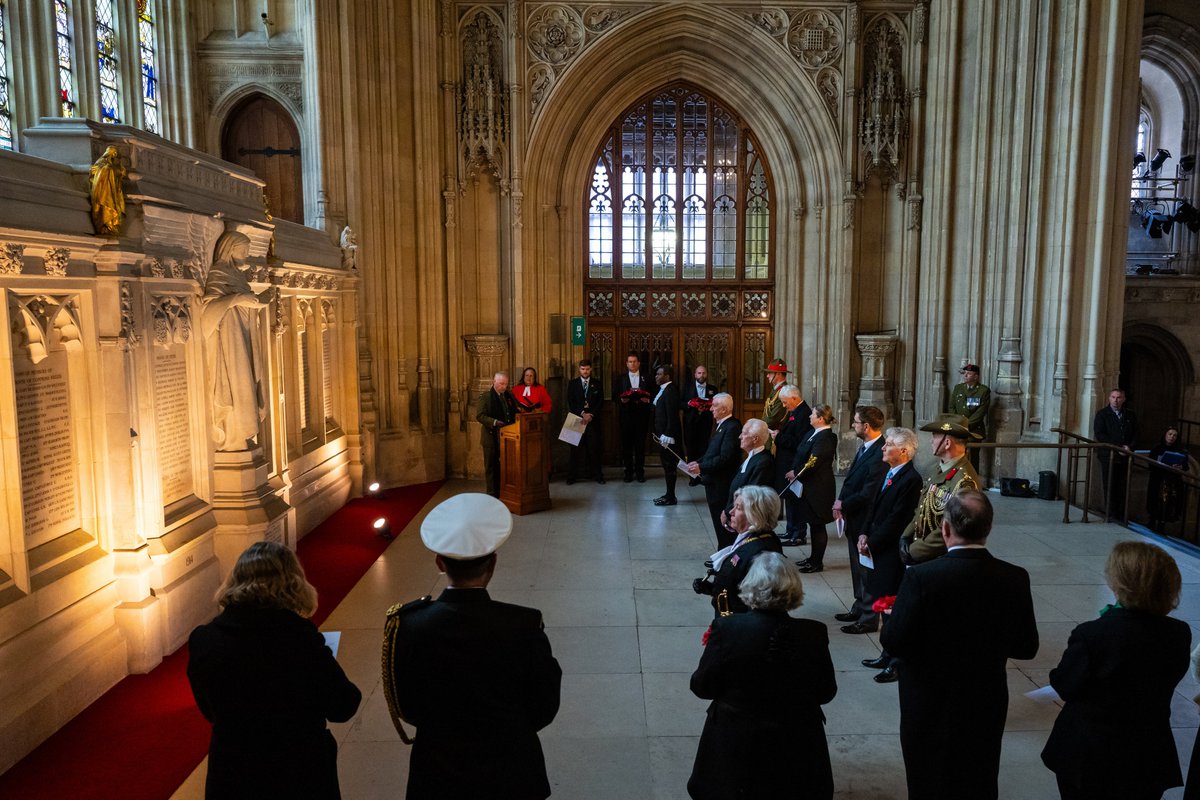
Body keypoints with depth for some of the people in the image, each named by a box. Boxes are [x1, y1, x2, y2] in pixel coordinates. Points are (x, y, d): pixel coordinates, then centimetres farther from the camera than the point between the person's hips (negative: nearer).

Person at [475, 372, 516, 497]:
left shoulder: (509, 395, 10)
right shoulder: (485, 396, -7)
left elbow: (515, 411, 20)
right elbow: (479, 416, -13)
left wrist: (516, 419, -1)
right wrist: (495, 422, -23)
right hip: (492, 437, -5)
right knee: (491, 467, 4)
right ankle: (492, 494, 10)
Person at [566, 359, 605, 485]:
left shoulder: (597, 383, 10)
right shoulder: (572, 384, 9)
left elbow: (600, 401, 3)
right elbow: (570, 403, 2)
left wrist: (591, 415, -9)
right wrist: (582, 414, -10)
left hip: (593, 420, 0)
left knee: (594, 449, -1)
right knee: (576, 449, 0)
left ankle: (598, 475, 5)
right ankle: (571, 476, 4)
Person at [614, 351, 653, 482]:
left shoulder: (646, 378, 8)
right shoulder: (620, 378, 8)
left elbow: (652, 395, 7)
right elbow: (614, 396, 4)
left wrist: (648, 399, -14)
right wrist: (621, 399, -16)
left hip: (641, 416, 0)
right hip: (626, 416, 0)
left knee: (640, 444, 3)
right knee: (626, 444, 2)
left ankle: (640, 472, 11)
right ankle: (628, 472, 11)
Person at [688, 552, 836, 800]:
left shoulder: (726, 629, -22)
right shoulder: (813, 634, -16)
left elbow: (701, 687, -11)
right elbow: (826, 693, -3)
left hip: (735, 745, -1)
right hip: (796, 749, 2)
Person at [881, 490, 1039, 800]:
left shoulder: (921, 577, -24)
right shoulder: (1014, 579, -12)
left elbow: (893, 641, -22)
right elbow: (1026, 647, -3)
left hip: (930, 708, -3)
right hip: (987, 706, 3)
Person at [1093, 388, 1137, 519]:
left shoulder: (1130, 415, 12)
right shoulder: (1102, 414, 3)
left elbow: (1135, 434, 12)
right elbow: (1099, 435, -5)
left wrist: (1129, 447, -6)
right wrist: (1118, 447, -11)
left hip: (1125, 457, 2)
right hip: (1108, 456, -2)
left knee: (1123, 487, 1)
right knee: (1110, 487, -1)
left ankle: (1121, 515, 7)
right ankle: (1112, 515, 5)